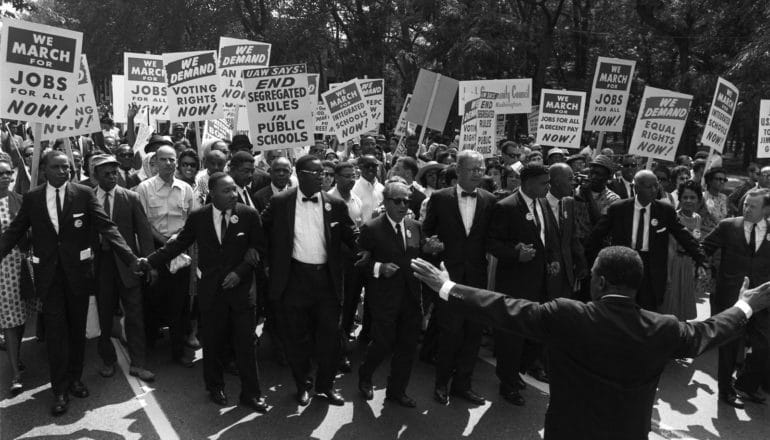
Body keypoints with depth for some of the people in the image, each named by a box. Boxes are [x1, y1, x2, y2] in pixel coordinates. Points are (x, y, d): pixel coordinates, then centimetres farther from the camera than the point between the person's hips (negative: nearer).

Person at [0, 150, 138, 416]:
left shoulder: (84, 194, -5)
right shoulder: (31, 198, 1)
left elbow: (106, 227, -10)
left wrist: (131, 259, -19)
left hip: (78, 271, 0)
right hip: (49, 273, 0)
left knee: (77, 329, 12)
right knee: (55, 331, 2)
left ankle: (75, 379, 30)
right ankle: (60, 390, 13)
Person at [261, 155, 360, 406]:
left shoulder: (335, 204, 2)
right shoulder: (280, 203, -2)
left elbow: (350, 234, 5)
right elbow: (262, 230, 7)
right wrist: (271, 265, 3)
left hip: (327, 278, 2)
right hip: (294, 278, -1)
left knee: (330, 334, 8)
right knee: (296, 335, 10)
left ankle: (326, 384, 27)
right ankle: (302, 385, 29)